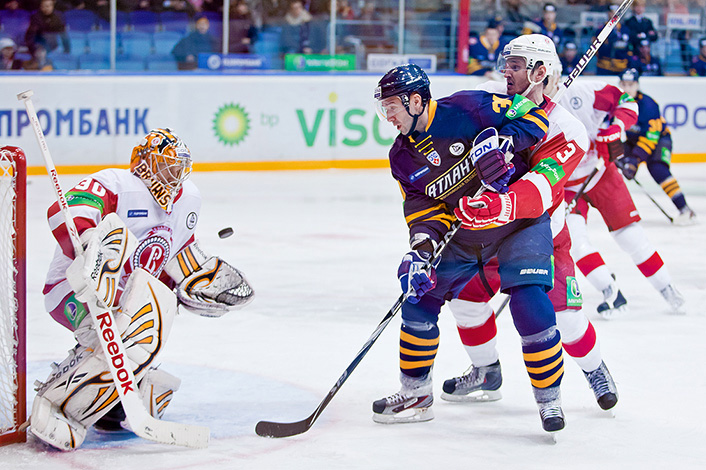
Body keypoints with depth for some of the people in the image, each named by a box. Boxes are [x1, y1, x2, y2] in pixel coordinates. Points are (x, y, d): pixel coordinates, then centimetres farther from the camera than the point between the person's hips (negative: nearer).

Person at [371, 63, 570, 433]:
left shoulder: (465, 109, -19)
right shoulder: (403, 157, 1)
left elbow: (530, 116, -16)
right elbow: (423, 207, 1)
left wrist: (500, 144, -32)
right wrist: (421, 248, -17)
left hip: (520, 219, -7)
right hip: (463, 233, 7)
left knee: (528, 304, -20)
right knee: (419, 296, 3)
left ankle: (549, 398, -3)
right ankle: (415, 394, 19)